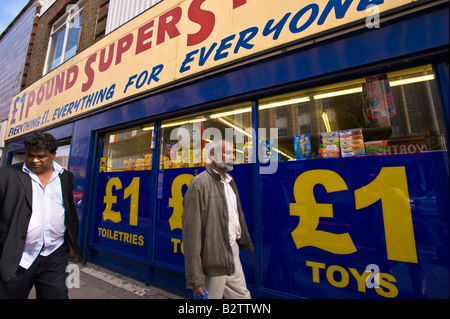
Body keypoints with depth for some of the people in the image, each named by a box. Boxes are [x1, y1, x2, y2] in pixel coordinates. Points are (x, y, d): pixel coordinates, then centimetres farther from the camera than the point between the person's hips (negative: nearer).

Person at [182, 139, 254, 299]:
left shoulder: (230, 182, 8)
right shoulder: (200, 183, -16)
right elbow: (191, 231, -18)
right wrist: (195, 278, -16)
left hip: (233, 252, 8)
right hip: (213, 261, -7)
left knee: (242, 295, 20)